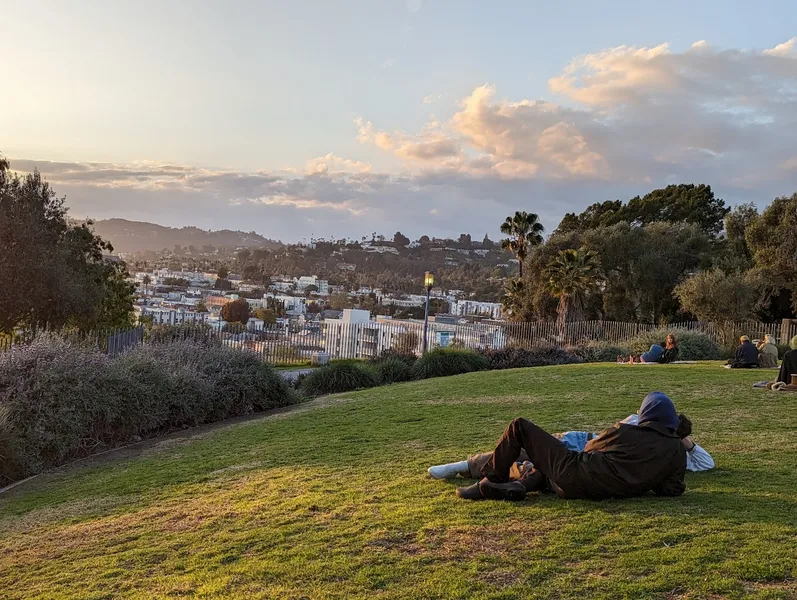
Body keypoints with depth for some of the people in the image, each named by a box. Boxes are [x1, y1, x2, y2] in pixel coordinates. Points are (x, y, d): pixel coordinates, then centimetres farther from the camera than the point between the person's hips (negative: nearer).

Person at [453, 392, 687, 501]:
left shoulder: (624, 431, 2)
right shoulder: (678, 450, 6)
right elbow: (672, 490, 4)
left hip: (574, 472, -4)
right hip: (599, 492, 5)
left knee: (520, 426, 10)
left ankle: (493, 481, 9)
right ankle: (523, 484, 1)